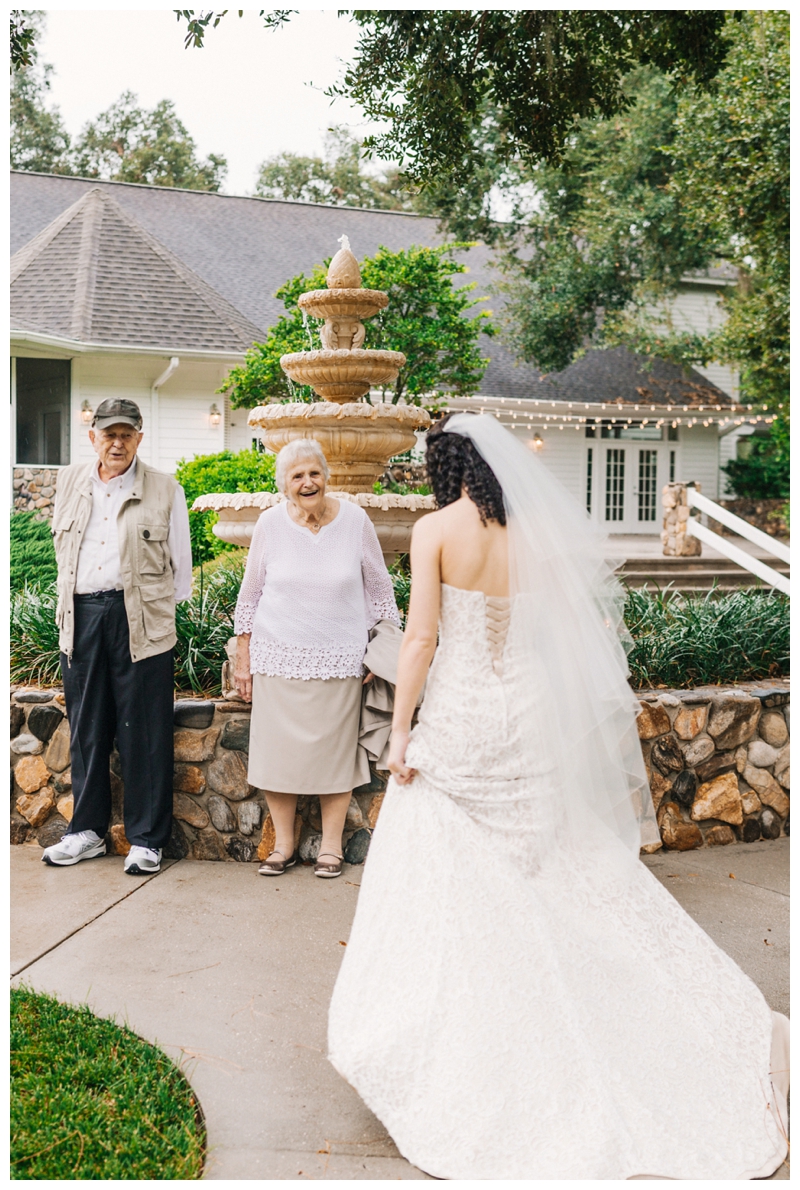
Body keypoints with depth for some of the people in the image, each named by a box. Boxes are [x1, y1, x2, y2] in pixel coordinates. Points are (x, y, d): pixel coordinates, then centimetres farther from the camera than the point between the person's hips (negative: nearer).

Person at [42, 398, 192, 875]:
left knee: (144, 732, 0)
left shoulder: (165, 490, 2)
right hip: (81, 616, 4)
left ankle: (147, 839, 10)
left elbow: (181, 563, 7)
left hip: (141, 620, -3)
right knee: (87, 728, 10)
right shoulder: (71, 482, 13)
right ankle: (88, 830, 24)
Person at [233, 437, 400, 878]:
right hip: (277, 656, 1)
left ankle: (331, 846, 17)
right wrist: (242, 657, 7)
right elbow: (250, 593, 8)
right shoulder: (271, 523, -1)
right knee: (278, 749, 4)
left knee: (336, 750, 5)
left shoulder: (355, 521, -3)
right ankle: (284, 844, 18)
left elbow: (378, 588, 8)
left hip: (338, 658, 0)